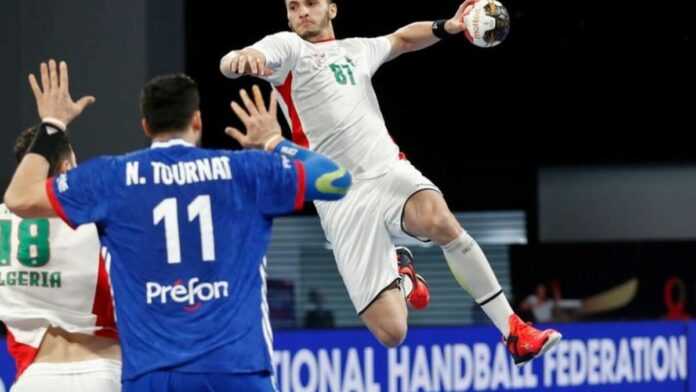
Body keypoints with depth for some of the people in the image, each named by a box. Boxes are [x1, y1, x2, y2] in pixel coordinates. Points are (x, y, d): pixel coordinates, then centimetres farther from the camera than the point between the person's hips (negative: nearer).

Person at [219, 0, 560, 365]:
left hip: (391, 171, 3)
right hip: (343, 202, -3)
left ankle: (515, 331, -25)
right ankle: (400, 276, 22)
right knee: (391, 332, -15)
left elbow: (402, 38, 44)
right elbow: (229, 65, -12)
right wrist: (241, 58, -37)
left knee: (440, 221, -35)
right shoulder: (288, 47, 7)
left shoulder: (357, 49, 24)